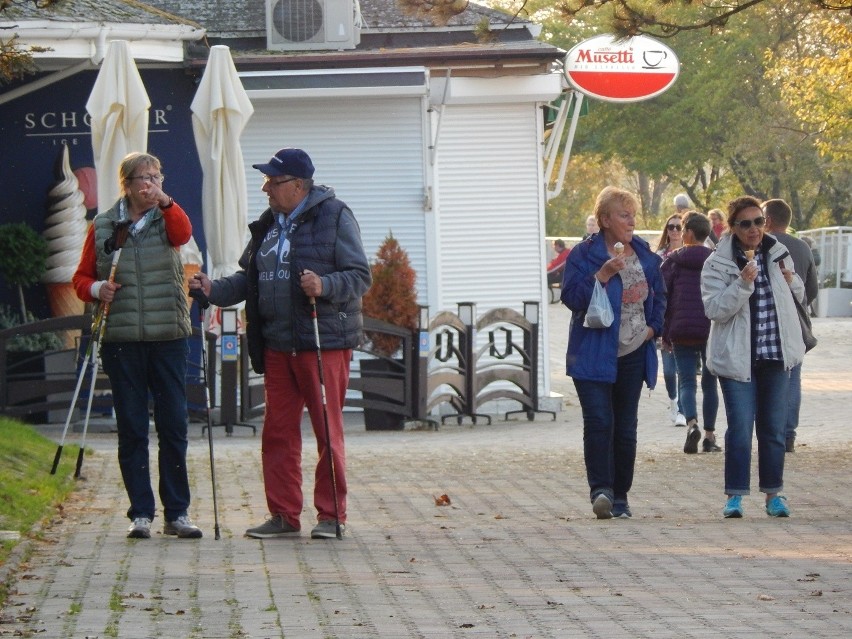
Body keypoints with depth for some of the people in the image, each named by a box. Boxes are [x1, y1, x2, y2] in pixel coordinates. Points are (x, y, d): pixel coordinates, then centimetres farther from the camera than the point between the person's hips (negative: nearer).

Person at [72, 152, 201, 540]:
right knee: (131, 430, 2)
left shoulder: (167, 220, 6)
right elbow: (81, 278, 12)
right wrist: (97, 289, -10)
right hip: (121, 340, 0)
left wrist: (164, 201, -36)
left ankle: (177, 512, 7)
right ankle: (141, 512, 8)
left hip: (168, 337, 0)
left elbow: (183, 234, -18)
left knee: (174, 427, 0)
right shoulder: (102, 226, 8)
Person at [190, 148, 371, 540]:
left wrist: (324, 286, -26)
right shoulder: (268, 224, 16)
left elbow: (360, 276, -9)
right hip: (277, 345, 7)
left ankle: (332, 515, 6)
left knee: (327, 430, -2)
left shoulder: (334, 217, -5)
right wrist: (214, 290, 5)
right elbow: (249, 279, 20)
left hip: (324, 342, -7)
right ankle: (284, 515, 14)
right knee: (277, 431, 7)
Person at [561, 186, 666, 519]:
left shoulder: (644, 254, 10)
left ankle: (620, 496, 14)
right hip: (594, 354, -5)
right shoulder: (584, 254, -6)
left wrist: (654, 326, 7)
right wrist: (602, 275, -24)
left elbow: (659, 295, 23)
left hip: (633, 354, 5)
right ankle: (600, 490, -19)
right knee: (599, 420, -16)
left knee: (626, 426, 7)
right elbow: (571, 297, -15)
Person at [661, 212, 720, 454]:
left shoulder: (673, 260, 1)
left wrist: (664, 332, 5)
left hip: (682, 331, -1)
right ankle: (710, 436, 12)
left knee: (686, 380, 2)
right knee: (710, 382, 12)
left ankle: (692, 423, -24)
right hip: (712, 331, 1)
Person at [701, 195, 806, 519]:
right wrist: (743, 283, -26)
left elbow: (799, 295, 22)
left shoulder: (777, 254, 9)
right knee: (740, 428, -7)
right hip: (738, 357, -4)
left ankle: (773, 493, 16)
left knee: (774, 428, 8)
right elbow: (714, 309, -15)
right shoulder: (718, 264, -6)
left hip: (776, 357, 4)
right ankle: (735, 495, 0)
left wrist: (791, 281, -1)